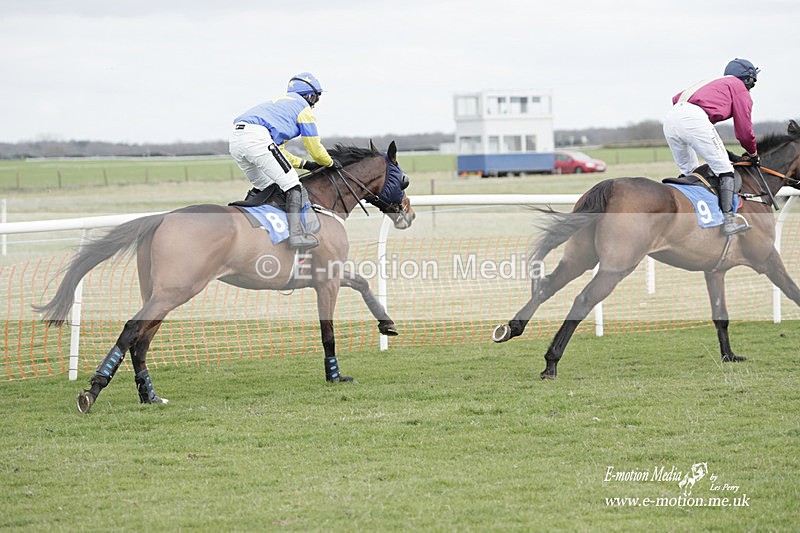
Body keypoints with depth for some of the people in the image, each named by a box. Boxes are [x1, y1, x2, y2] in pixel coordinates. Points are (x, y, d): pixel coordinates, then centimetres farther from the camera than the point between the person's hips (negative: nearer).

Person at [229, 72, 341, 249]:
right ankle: (296, 234, -16)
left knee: (263, 185, 26)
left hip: (236, 140, 8)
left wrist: (304, 164, 41)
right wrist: (330, 163, 35)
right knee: (292, 184, -2)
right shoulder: (303, 107, 15)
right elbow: (315, 148, 16)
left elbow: (278, 149, 42)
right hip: (257, 138, -8)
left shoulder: (279, 103, 39)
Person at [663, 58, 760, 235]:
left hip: (670, 119, 7)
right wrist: (753, 154, 28)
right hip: (694, 119, -7)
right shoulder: (740, 89, 16)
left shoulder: (715, 83, 37)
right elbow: (744, 131, 12)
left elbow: (676, 98, 31)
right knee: (724, 168, -2)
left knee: (688, 171, 22)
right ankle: (729, 218, -14)